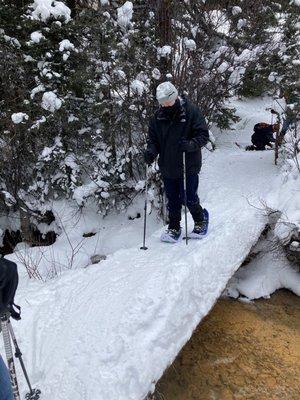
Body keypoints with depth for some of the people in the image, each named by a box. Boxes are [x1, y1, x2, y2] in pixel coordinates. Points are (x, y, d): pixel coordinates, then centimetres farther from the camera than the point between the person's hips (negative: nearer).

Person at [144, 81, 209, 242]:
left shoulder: (191, 111, -11)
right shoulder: (158, 116, 2)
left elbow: (203, 135, -10)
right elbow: (152, 138, 10)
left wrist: (191, 145, -28)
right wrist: (151, 151, -10)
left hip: (188, 166, -4)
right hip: (167, 167, 4)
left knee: (189, 199, 3)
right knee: (172, 200, 13)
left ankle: (201, 219, 32)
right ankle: (174, 228, 29)